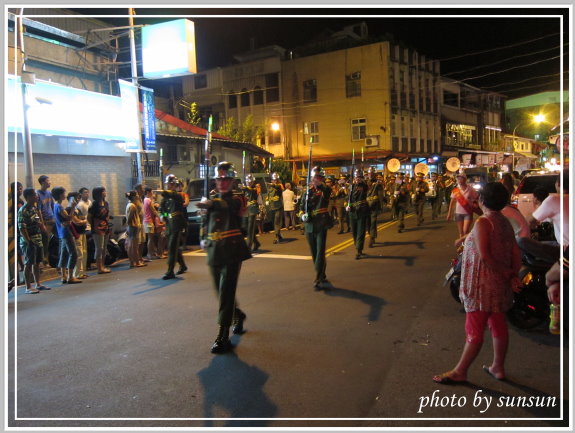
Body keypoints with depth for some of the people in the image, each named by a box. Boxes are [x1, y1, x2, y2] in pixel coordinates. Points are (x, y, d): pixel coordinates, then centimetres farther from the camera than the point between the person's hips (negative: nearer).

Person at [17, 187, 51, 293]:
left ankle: (38, 284, 24)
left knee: (37, 263, 14)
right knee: (28, 264, 0)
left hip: (38, 240, 8)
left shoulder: (35, 208, 10)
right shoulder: (23, 210, -15)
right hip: (29, 242, -8)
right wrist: (28, 241, -20)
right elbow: (22, 228, -18)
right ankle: (28, 287, 8)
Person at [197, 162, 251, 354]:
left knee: (226, 292, -9)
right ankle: (238, 316, 41)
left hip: (232, 251, -6)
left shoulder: (237, 199, -2)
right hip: (214, 252, 6)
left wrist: (210, 203, -39)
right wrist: (204, 239, 5)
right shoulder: (212, 199, 15)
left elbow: (226, 205, -25)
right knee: (221, 291, 15)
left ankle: (223, 336, -5)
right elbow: (205, 222, 21)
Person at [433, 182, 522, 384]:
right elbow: (516, 252, 5)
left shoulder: (483, 222, -17)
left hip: (483, 284, -9)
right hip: (500, 284, 9)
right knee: (499, 325, 16)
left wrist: (505, 273, -15)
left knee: (474, 329, -2)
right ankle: (498, 367, 29)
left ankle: (460, 371, 8)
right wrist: (513, 274, 0)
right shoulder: (506, 223, 8)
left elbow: (484, 254, -25)